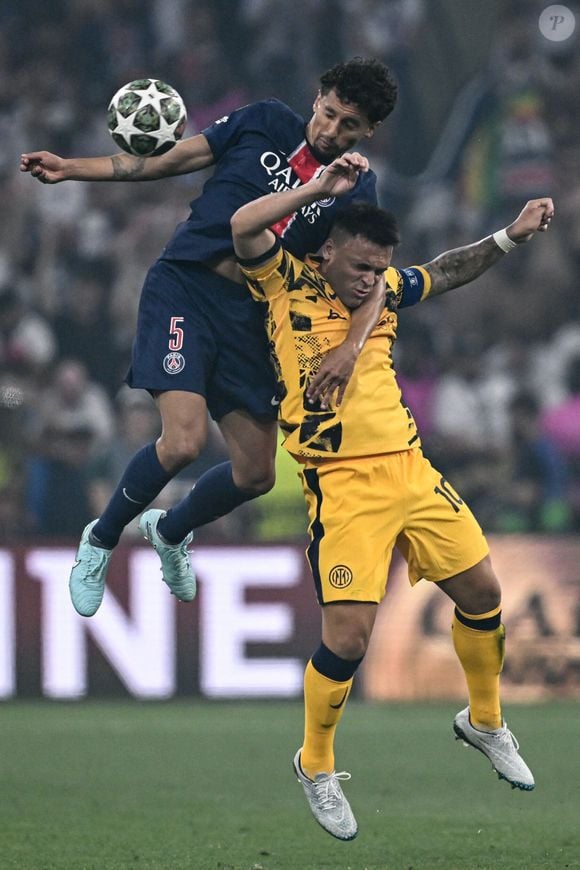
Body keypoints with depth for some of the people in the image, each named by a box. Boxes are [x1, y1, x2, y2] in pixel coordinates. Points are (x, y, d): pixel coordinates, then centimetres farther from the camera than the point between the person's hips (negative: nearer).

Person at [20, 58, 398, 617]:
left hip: (248, 314, 4)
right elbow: (164, 162, 4)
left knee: (256, 474, 7)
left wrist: (352, 345, -28)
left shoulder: (357, 192, 2)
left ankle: (170, 530, 39)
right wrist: (69, 169, -3)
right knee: (184, 441, -23)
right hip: (184, 286, -4)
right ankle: (102, 538, 5)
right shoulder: (266, 124, -2)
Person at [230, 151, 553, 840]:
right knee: (347, 639, -12)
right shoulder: (288, 283, -5)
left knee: (481, 591, 12)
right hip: (343, 485, -6)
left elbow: (446, 272, 28)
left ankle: (484, 723, 37)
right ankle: (316, 767, 12)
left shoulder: (384, 290, 11)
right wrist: (318, 190, -21)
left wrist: (509, 237, 18)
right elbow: (243, 228, -22)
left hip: (409, 468, 6)